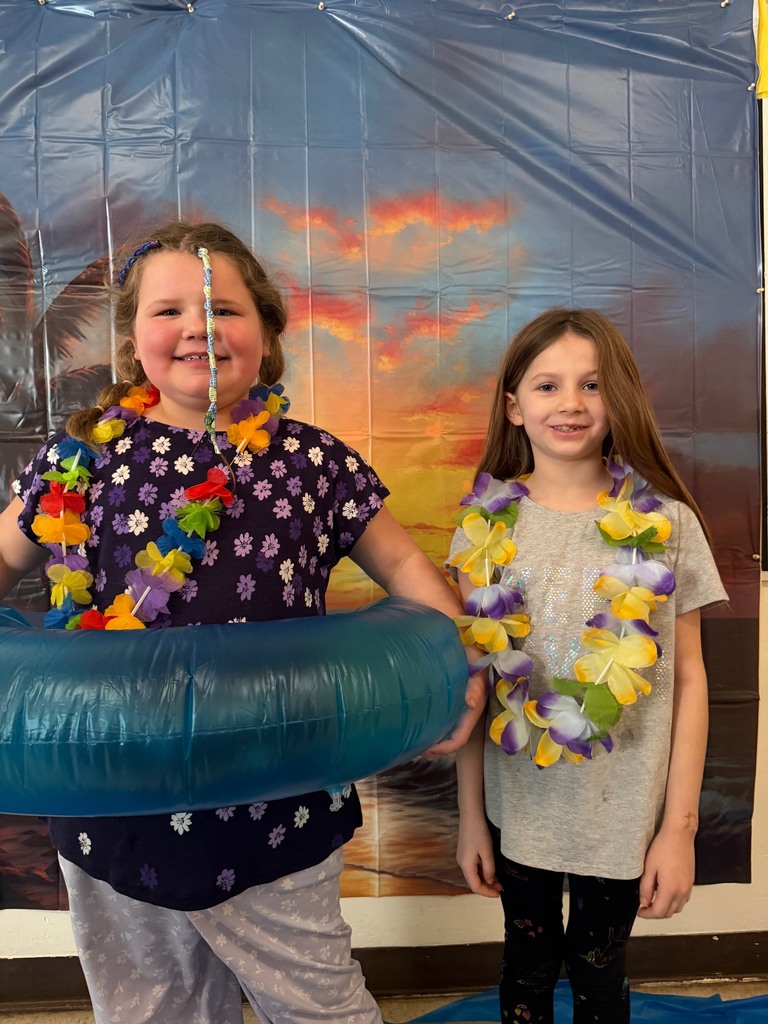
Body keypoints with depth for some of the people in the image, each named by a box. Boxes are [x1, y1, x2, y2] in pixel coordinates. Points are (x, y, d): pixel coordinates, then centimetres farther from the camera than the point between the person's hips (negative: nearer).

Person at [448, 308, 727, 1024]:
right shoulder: (487, 524, -5)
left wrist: (680, 826, -4)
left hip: (624, 816, -1)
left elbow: (688, 679, -4)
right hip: (517, 811, 1)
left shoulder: (665, 525, -8)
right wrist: (470, 813, 2)